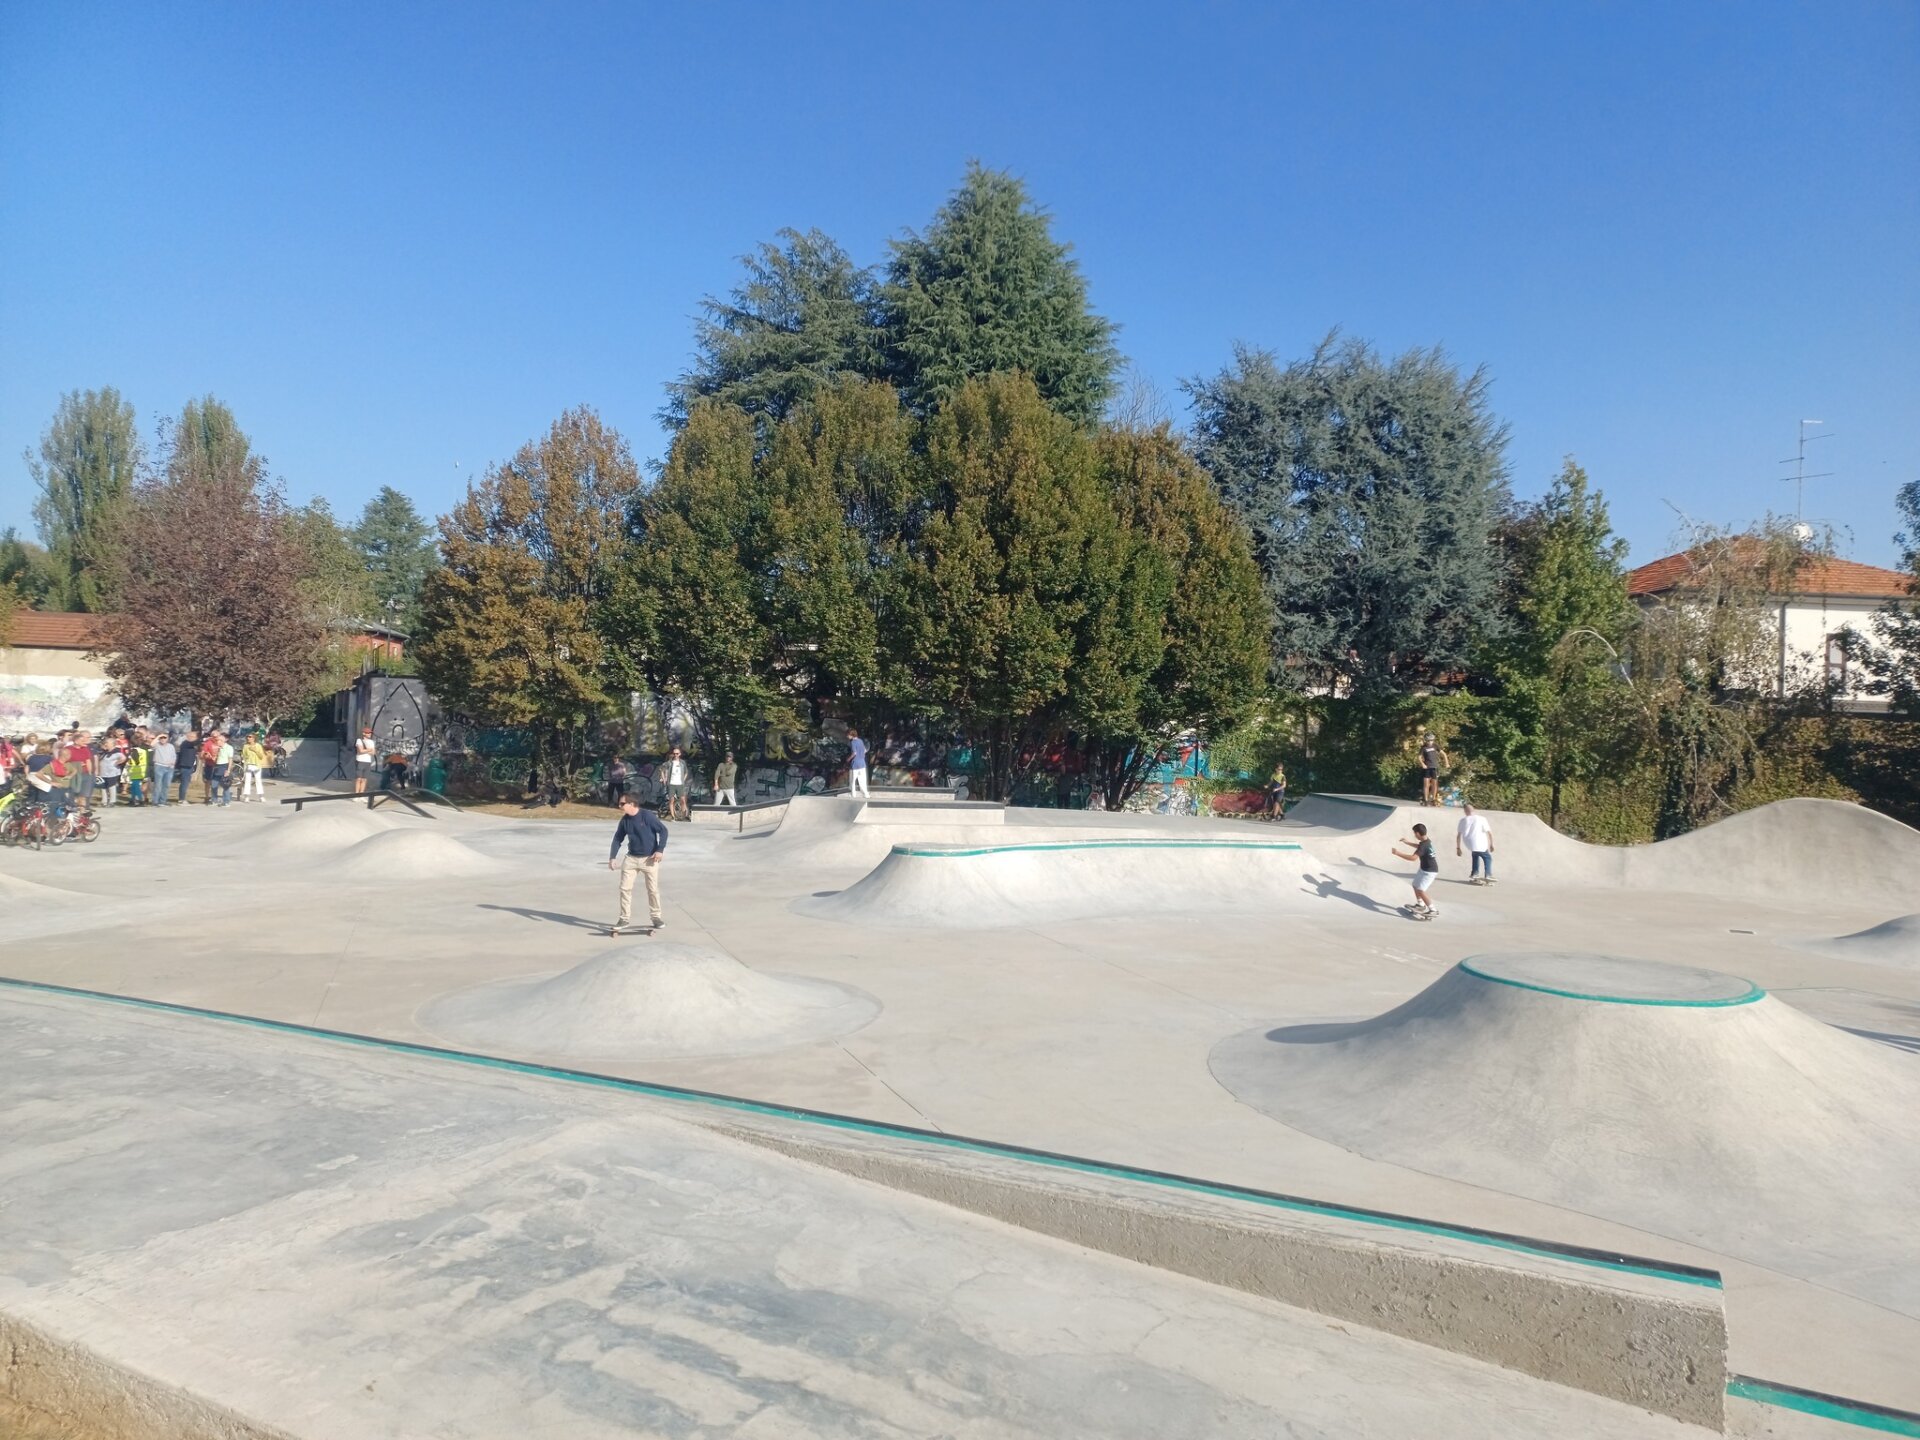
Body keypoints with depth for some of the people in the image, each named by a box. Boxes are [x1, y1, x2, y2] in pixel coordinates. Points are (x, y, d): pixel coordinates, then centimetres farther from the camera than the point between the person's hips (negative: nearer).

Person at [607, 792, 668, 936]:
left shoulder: (647, 816, -16)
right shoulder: (624, 820, 0)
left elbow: (663, 830, -12)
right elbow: (618, 839, 10)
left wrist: (660, 850, -18)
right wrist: (612, 857, 0)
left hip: (649, 858, -4)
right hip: (631, 858, 4)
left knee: (653, 889, 4)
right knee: (625, 888, 0)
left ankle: (655, 917, 20)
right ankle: (624, 919, 10)